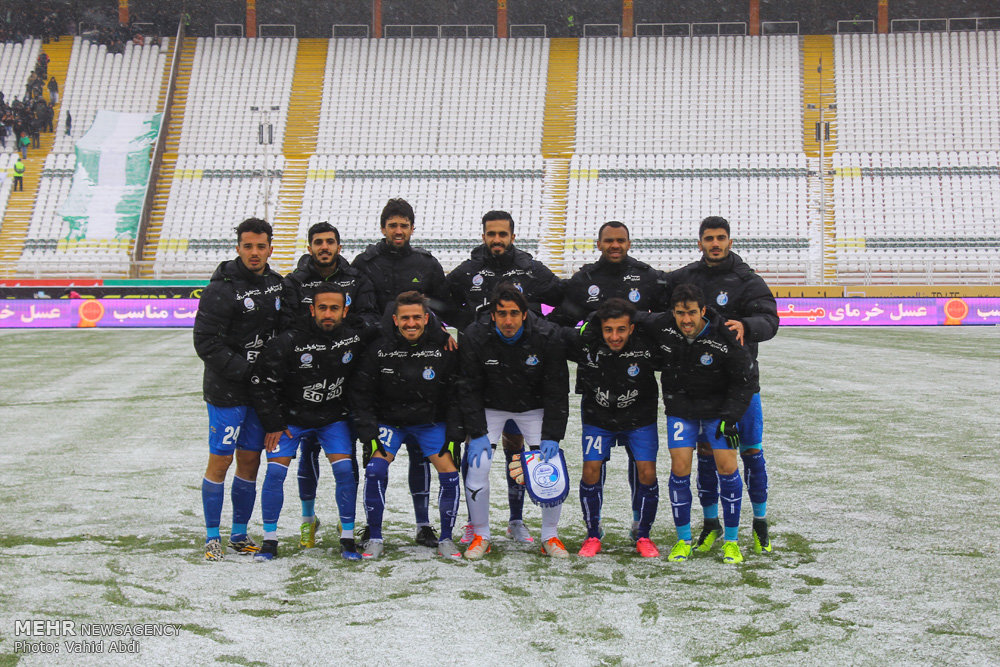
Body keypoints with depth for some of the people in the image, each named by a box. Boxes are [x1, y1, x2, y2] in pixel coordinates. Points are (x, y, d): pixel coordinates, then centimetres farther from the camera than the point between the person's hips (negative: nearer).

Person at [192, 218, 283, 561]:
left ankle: (240, 534, 23)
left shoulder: (277, 284, 7)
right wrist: (246, 369, -18)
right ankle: (212, 537, 13)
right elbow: (206, 343, -15)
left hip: (263, 390, 5)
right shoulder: (221, 289, -12)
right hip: (227, 392, -5)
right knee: (220, 461, 0)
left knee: (250, 460, 11)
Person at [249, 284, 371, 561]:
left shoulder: (356, 338, -12)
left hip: (334, 417, 2)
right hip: (290, 416, -1)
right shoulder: (289, 342, -21)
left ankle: (348, 538, 3)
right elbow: (263, 382, -10)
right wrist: (272, 424, -8)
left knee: (345, 469, -13)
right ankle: (270, 540, 6)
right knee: (275, 471, -11)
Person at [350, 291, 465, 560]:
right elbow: (361, 393, -5)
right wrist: (369, 433, -12)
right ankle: (375, 538, 0)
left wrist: (454, 433, -12)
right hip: (389, 420, 0)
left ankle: (446, 539, 6)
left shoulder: (444, 346, -12)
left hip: (432, 421, 0)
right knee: (375, 469, -18)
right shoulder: (380, 349, -12)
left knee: (449, 472, -13)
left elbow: (458, 393, -6)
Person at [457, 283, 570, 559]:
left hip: (534, 408, 0)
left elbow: (557, 391, -15)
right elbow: (469, 389, -13)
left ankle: (550, 536, 11)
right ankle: (481, 536, 6)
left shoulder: (548, 336, -22)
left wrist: (551, 435, -20)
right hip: (490, 407, 0)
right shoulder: (474, 337, -21)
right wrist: (477, 433, -19)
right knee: (477, 466, -13)